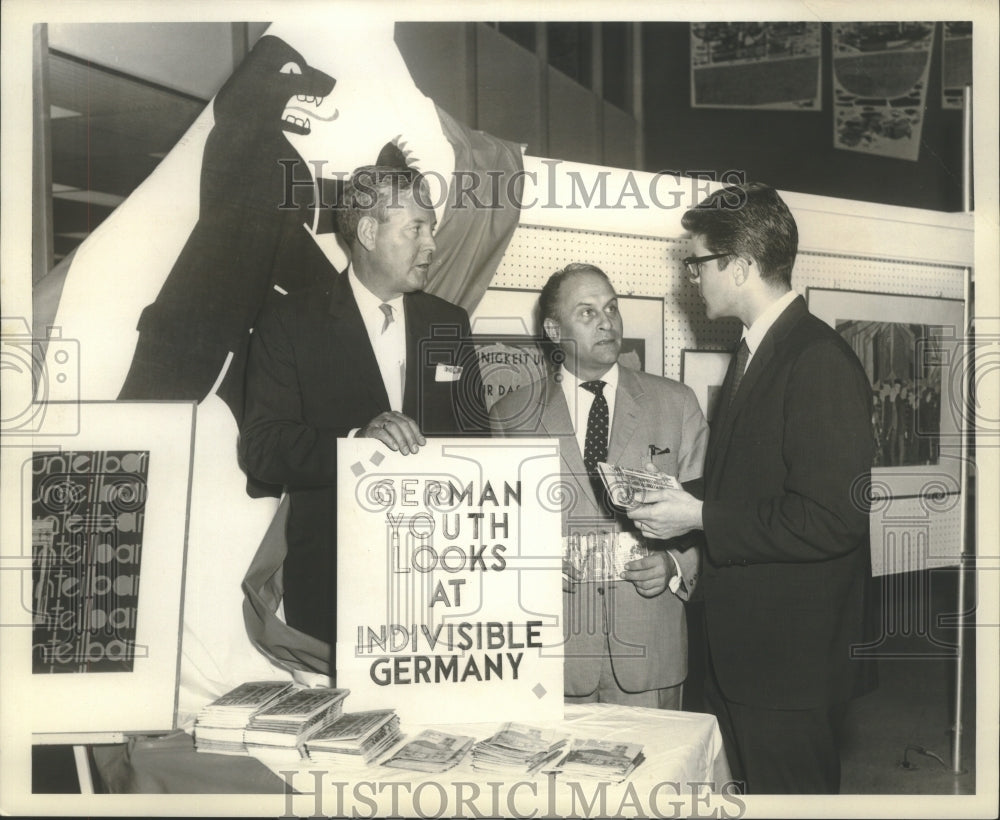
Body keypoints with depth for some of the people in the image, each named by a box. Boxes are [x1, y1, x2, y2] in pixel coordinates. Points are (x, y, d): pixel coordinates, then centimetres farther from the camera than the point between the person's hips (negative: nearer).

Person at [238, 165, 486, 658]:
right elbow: (260, 449, -9)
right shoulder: (290, 325, 0)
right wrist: (356, 441, -25)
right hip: (329, 576, -3)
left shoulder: (449, 324, 13)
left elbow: (474, 440, 13)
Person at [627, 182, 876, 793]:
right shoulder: (755, 351, 12)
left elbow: (831, 521, -24)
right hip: (741, 649, 9)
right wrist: (682, 500, 2)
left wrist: (701, 519, -18)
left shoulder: (822, 364, -18)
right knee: (749, 788, 19)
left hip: (790, 656, -9)